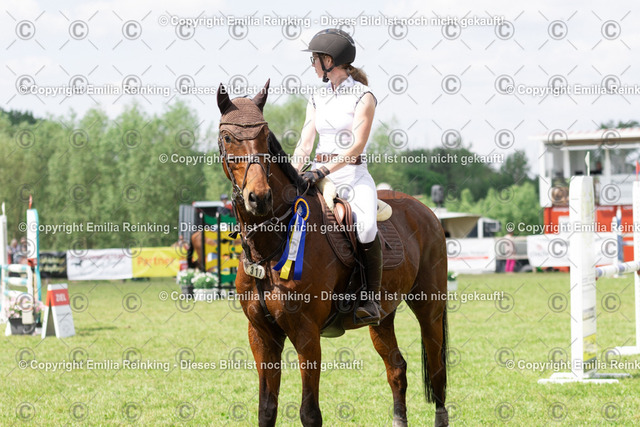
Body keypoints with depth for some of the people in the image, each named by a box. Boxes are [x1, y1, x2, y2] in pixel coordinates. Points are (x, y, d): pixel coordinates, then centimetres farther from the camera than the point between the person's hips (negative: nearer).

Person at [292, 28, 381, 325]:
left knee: (366, 227, -31)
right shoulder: (316, 98, 14)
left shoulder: (363, 97, -5)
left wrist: (323, 171, -26)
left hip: (353, 175, -6)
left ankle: (371, 301, -24)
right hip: (319, 175, 6)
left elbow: (356, 146, -14)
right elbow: (305, 144, 9)